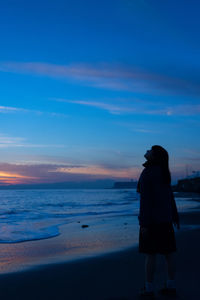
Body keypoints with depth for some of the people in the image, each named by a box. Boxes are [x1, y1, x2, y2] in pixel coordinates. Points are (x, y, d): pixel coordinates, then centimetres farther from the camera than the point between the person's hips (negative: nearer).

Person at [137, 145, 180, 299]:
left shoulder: (147, 173, -15)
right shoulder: (163, 173, 10)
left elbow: (146, 199, -19)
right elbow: (170, 196, 14)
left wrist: (144, 223, -18)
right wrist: (175, 216, 20)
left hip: (151, 218, -8)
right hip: (165, 218, 8)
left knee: (150, 253, -1)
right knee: (168, 252, 10)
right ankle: (171, 286, 18)